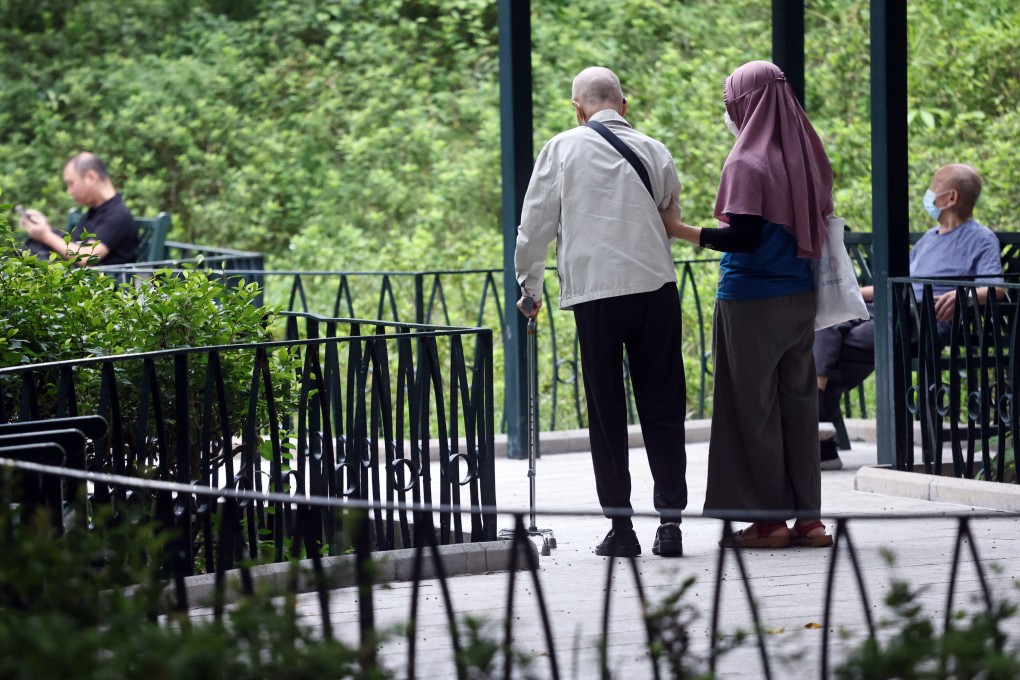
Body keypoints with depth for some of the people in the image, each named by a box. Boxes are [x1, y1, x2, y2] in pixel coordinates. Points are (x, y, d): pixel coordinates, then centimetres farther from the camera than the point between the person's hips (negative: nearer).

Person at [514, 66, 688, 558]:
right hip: (656, 285, 2)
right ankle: (670, 522, 2)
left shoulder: (563, 149, 2)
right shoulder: (653, 151, 7)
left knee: (606, 412, 5)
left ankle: (620, 526, 5)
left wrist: (530, 286, 15)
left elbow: (535, 226, 3)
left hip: (594, 291, -2)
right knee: (662, 406, 6)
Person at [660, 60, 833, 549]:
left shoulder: (747, 163, -14)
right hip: (800, 297, 7)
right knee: (798, 399, 10)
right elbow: (820, 224, 13)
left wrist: (681, 231, -13)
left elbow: (744, 237, -20)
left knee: (754, 404, 0)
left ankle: (768, 519, 2)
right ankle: (807, 515, 11)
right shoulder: (804, 156, 9)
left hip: (752, 301, -7)